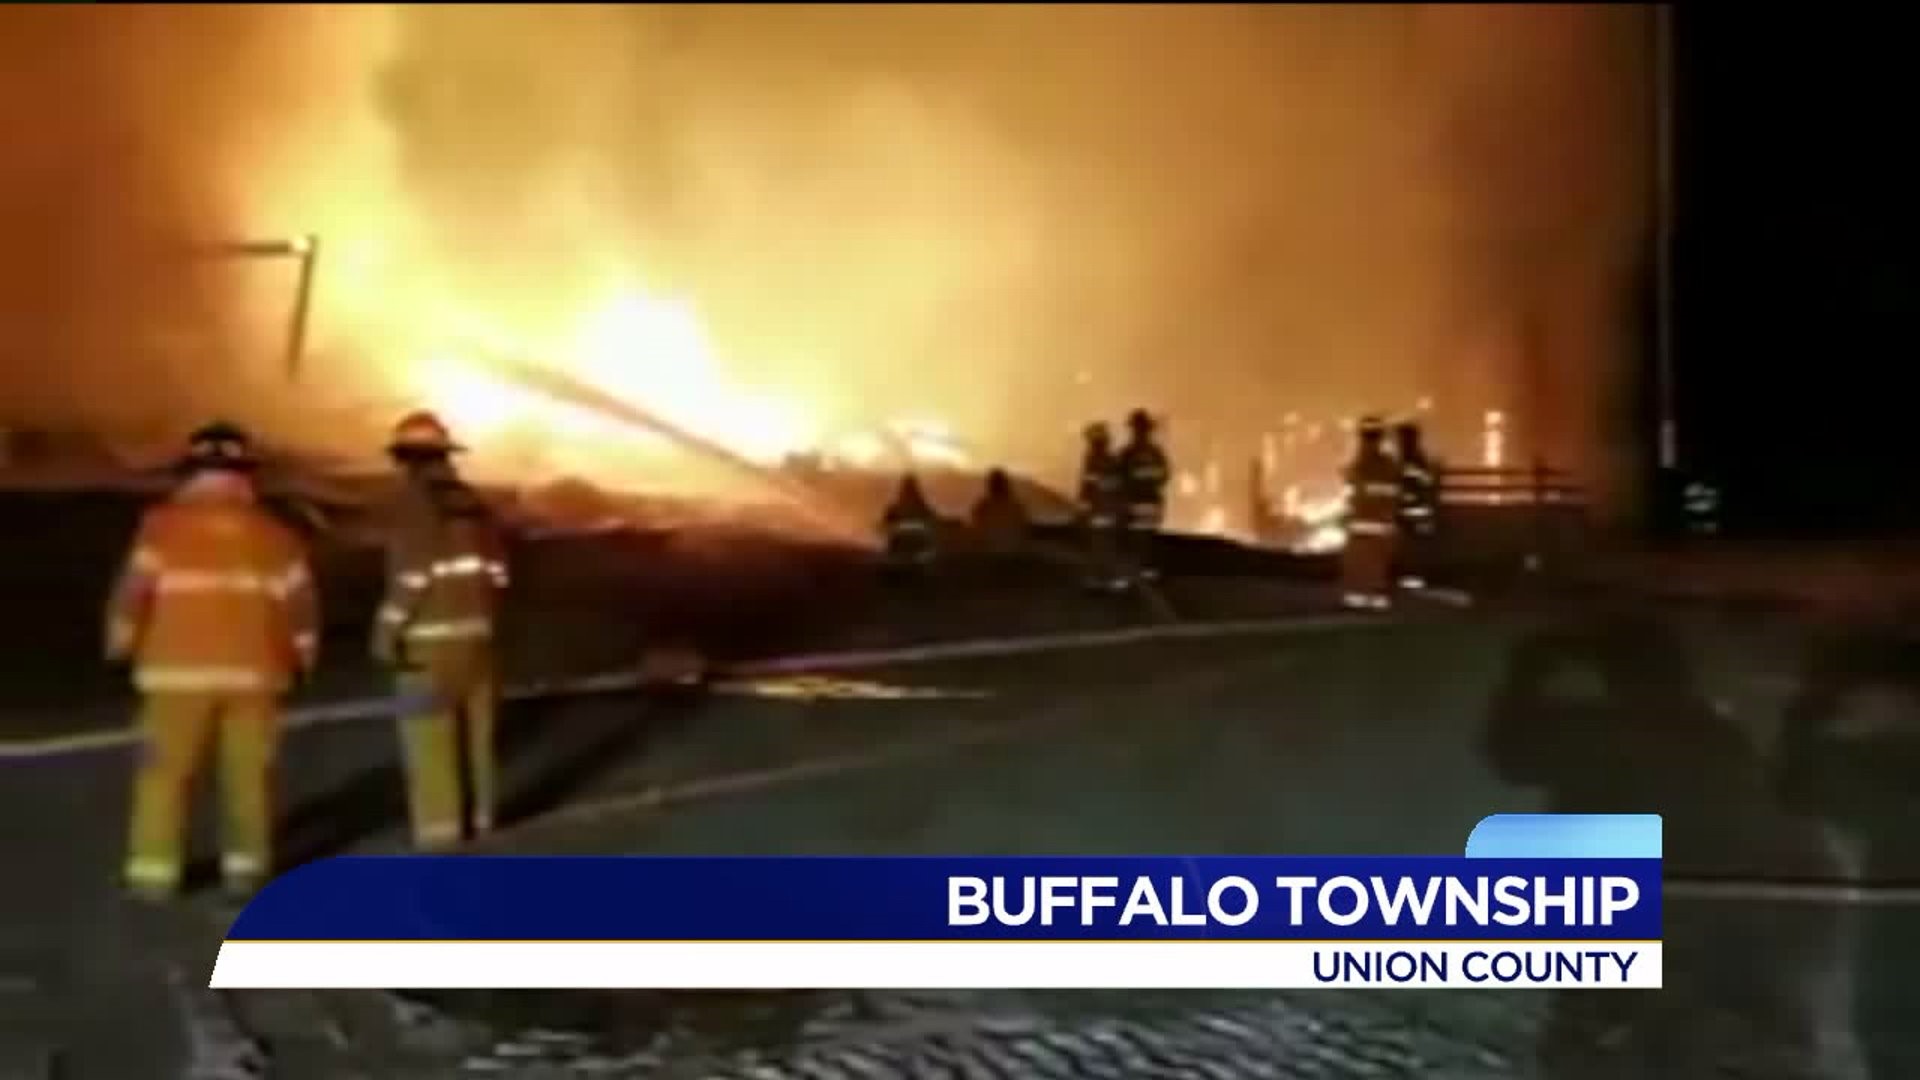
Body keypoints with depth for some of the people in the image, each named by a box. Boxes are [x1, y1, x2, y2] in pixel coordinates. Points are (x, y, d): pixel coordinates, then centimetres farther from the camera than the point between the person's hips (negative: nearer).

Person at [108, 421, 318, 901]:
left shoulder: (163, 526, -5)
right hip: (252, 670, 2)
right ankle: (246, 864, 11)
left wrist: (120, 640, 9)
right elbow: (299, 599, 3)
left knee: (166, 771, 5)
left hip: (180, 670, -2)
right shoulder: (272, 533, 3)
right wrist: (302, 654, 17)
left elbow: (134, 587, -6)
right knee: (249, 771, 9)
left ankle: (155, 869, 5)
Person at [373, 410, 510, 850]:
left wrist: (386, 634, -11)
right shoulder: (471, 503, 7)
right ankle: (479, 812, 21)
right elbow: (495, 573, 9)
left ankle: (440, 823, -1)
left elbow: (409, 578, -19)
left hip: (430, 639, -7)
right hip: (475, 632, 7)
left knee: (430, 735, -2)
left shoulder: (414, 505, -14)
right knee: (475, 726, 14)